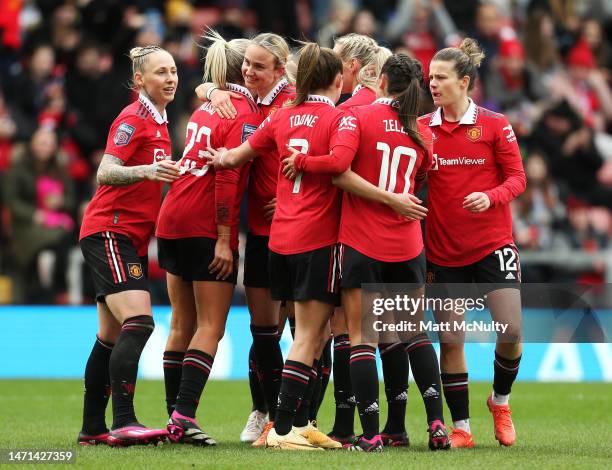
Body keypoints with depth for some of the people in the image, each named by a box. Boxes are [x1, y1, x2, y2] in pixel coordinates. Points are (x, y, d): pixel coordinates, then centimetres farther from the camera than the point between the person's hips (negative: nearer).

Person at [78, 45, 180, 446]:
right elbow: (105, 174, -22)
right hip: (108, 232, -10)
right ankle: (124, 422, -27)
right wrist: (146, 171, -37)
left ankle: (93, 428, 11)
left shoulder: (158, 121, 17)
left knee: (113, 336, 9)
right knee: (139, 322, -22)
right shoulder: (133, 119, -10)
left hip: (133, 239, 10)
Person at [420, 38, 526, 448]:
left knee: (511, 331, -11)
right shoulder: (421, 128, 2)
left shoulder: (495, 125, -3)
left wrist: (491, 196, -22)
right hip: (443, 249, 2)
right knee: (450, 340, -1)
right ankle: (461, 427, 10)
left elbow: (517, 178, -4)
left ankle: (500, 400, 16)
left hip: (492, 244, -2)